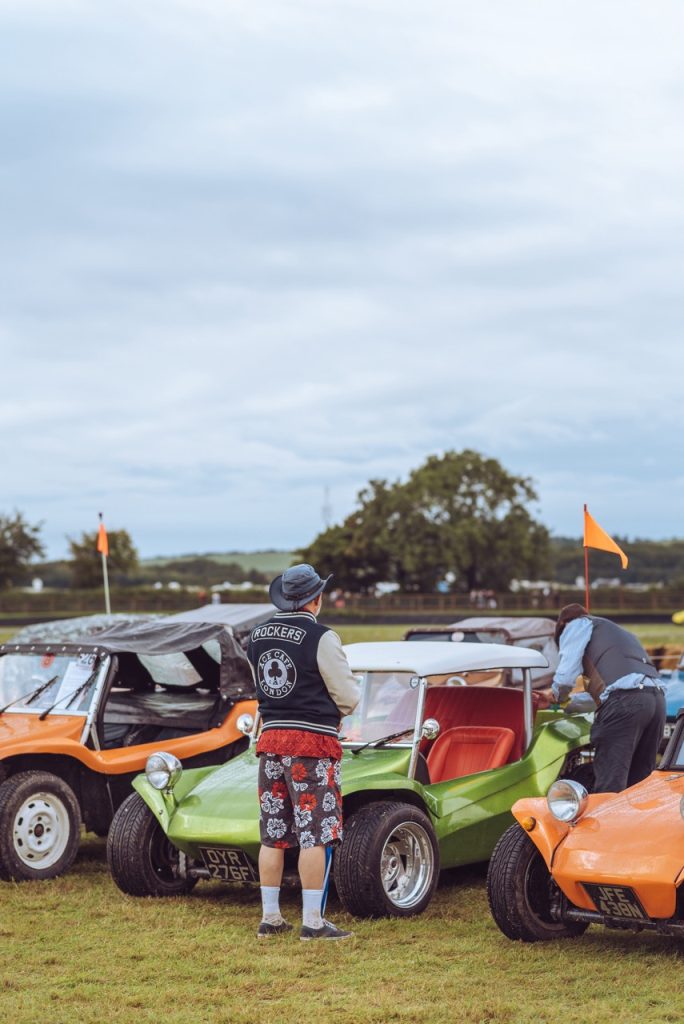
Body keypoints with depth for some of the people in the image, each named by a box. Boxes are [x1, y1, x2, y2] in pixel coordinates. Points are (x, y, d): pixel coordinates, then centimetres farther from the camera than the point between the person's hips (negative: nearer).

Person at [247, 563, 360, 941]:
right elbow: (348, 697, -7)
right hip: (313, 741, -6)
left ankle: (270, 918, 15)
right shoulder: (321, 638, -12)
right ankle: (312, 922, -1)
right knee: (314, 834, -2)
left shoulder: (257, 636, 9)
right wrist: (333, 709, 14)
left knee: (273, 835, 11)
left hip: (270, 739, 6)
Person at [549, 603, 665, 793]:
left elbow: (565, 676, 4)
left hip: (624, 700, -8)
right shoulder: (614, 632, 39)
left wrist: (558, 697, 24)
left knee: (609, 788, -10)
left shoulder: (576, 624, 16)